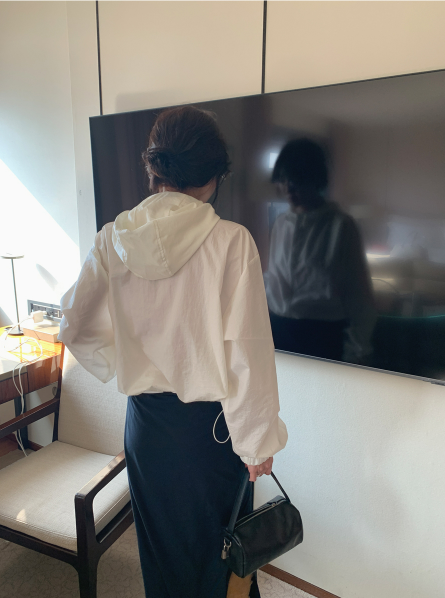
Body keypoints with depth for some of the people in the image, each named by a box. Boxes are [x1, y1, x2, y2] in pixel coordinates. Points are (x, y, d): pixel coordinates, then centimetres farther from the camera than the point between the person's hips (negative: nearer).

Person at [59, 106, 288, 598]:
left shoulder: (113, 238, -8)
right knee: (215, 540, 23)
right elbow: (247, 352, -19)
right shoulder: (231, 242, -19)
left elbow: (76, 326, 1)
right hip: (210, 423, -3)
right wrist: (258, 440, -8)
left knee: (160, 541, 27)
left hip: (146, 418, 4)